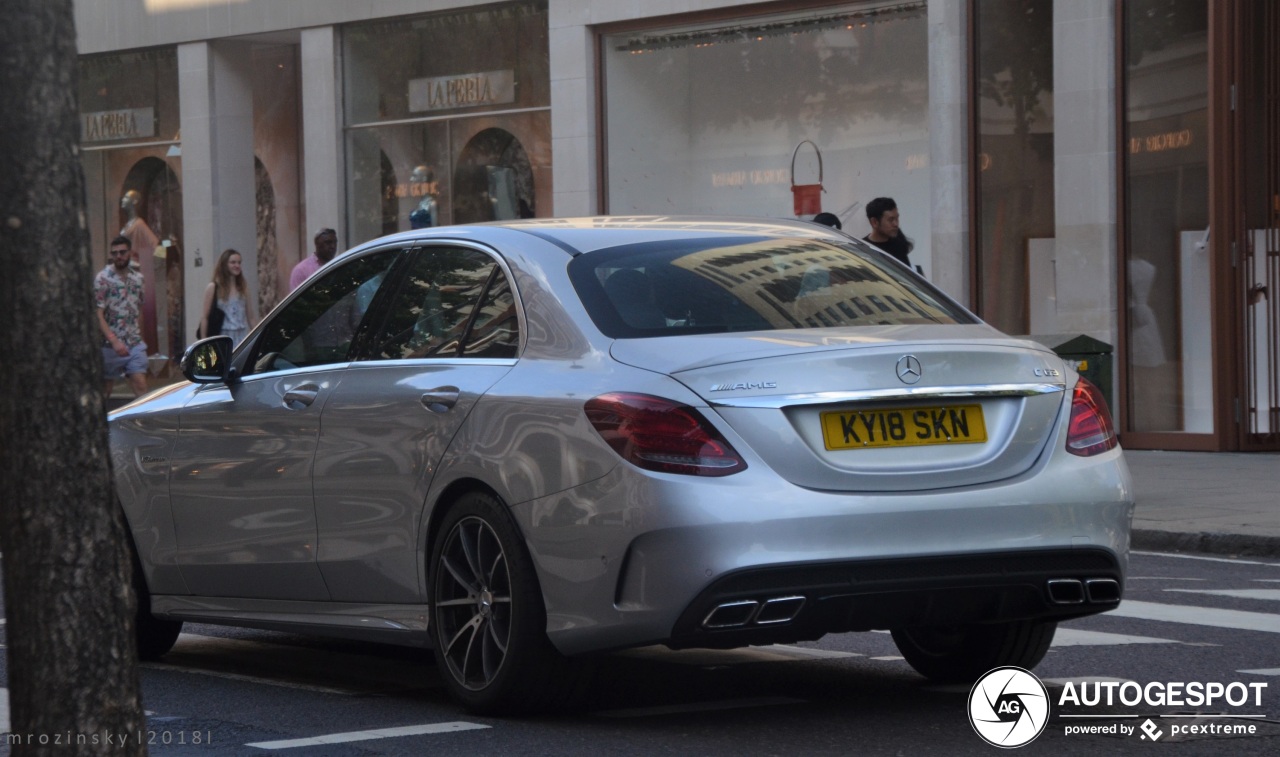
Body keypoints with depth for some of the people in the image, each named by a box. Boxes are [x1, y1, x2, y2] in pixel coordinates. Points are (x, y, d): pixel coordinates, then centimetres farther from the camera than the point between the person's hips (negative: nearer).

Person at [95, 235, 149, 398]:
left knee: (140, 385, -6)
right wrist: (114, 341, -24)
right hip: (110, 346, -4)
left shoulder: (137, 278, 9)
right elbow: (98, 314, -14)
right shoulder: (103, 279, -8)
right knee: (105, 389, 7)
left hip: (135, 344, 4)